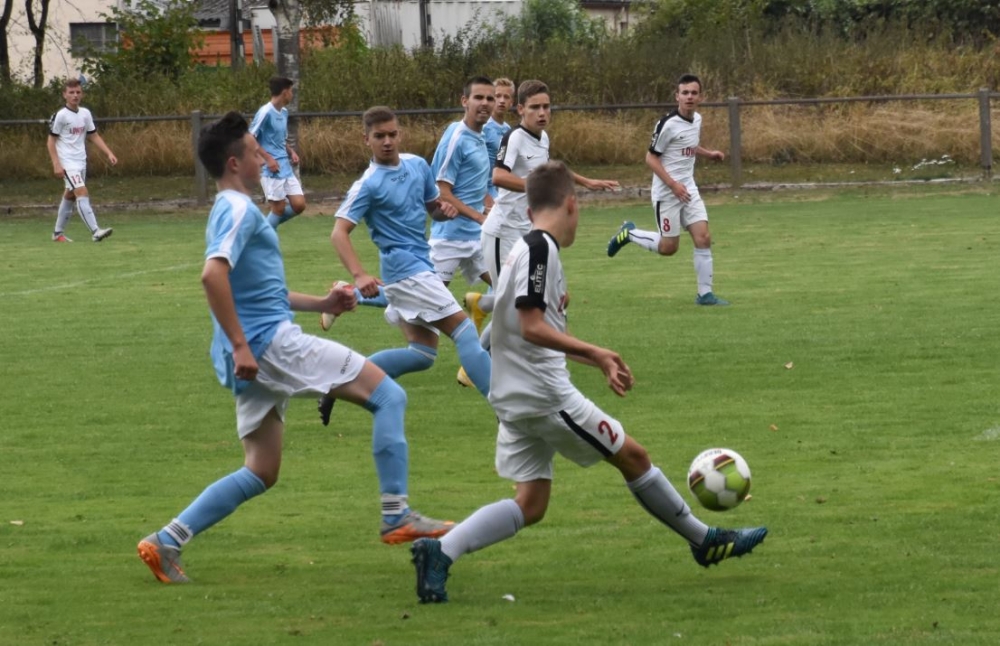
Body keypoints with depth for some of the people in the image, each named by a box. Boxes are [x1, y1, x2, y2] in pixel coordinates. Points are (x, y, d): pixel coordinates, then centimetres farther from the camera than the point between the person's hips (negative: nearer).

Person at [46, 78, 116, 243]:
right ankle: (95, 231, -29)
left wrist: (109, 154, 5)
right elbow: (51, 141, -8)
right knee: (82, 193, -19)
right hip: (67, 163, -7)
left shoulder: (85, 114, 8)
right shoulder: (60, 116, -10)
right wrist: (56, 164, -16)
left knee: (69, 196, 15)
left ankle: (58, 233, 27)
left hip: (81, 162, 7)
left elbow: (94, 136, 15)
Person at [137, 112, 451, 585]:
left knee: (260, 474, 14)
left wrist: (319, 304, 24)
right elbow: (213, 275, -26)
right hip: (271, 342, -10)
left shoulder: (234, 210, 22)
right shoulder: (239, 211, -10)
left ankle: (167, 542, 8)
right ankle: (397, 517, -10)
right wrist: (239, 345, -27)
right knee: (388, 395, -7)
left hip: (256, 354, 10)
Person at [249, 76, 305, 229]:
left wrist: (291, 152, 6)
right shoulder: (265, 112, -13)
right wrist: (268, 158, -20)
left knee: (299, 205, 2)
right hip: (271, 170, -8)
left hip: (286, 168, 8)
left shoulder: (284, 112, 12)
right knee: (279, 208, -5)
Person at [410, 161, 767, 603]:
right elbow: (533, 327, -22)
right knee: (632, 455, 6)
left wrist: (599, 362, 27)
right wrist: (596, 353, -22)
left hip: (516, 401, 9)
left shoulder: (527, 249, 15)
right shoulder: (540, 248, -14)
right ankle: (705, 541, 19)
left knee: (530, 504, 6)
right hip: (545, 395, -9)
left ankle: (440, 552, -10)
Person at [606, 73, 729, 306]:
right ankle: (629, 233, 25)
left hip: (688, 190, 6)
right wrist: (673, 184, -22)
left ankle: (705, 293, 2)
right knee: (668, 247, 1)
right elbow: (651, 158, -15)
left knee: (703, 238, -5)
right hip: (666, 193, -6)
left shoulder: (697, 119, 6)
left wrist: (709, 154, 9)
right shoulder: (668, 124, -18)